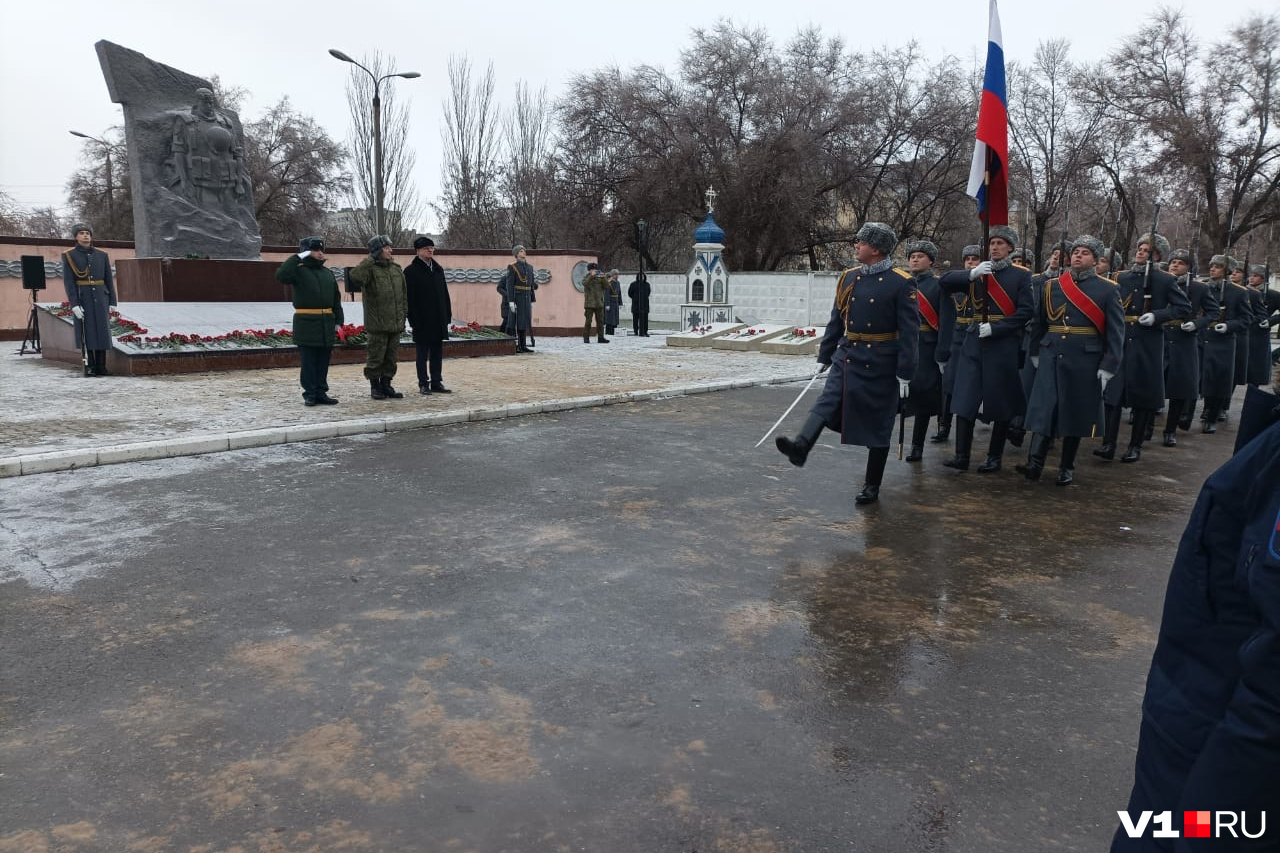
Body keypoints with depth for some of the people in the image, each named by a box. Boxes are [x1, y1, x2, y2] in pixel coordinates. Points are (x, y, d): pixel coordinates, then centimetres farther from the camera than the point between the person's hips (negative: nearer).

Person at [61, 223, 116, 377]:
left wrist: (112, 302, 4)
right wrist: (74, 304, -14)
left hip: (100, 297, 3)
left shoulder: (102, 255, 9)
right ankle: (89, 367, 5)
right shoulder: (69, 256, 0)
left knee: (102, 331, 2)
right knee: (86, 332, -1)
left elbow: (108, 280, 9)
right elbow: (68, 281, -5)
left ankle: (101, 366, 9)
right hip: (82, 298, -3)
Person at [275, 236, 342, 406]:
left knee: (323, 361, 9)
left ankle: (321, 392, 16)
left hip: (327, 324, 5)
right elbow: (281, 275, -22)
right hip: (306, 323, -5)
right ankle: (310, 394, 6)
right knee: (308, 361, -1)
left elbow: (336, 299, 17)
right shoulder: (299, 271, -1)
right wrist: (298, 257, -16)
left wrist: (338, 321, 10)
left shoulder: (328, 273, 16)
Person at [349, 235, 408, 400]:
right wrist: (370, 260, -22)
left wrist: (404, 314, 14)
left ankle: (386, 384, 22)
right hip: (377, 324, -6)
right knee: (376, 357, 1)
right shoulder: (370, 269, -7)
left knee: (391, 357, 11)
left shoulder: (396, 268, 12)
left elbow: (403, 294, 18)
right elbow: (355, 276, -29)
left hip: (395, 324, 6)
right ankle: (375, 386, 12)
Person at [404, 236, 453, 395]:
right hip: (422, 321, -6)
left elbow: (445, 294, 16)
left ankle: (436, 382, 17)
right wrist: (414, 320, -15)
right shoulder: (411, 271, -6)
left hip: (439, 320, 6)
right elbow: (409, 298, -10)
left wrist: (447, 315, 9)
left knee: (437, 353, 10)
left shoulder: (438, 269, 14)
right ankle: (423, 384, 9)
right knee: (423, 354, 2)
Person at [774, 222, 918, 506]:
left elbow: (909, 331, -11)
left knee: (877, 426, 4)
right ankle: (801, 446, -37)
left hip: (880, 365, -4)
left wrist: (905, 374, -14)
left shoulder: (901, 283, -10)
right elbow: (836, 320, 13)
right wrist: (824, 356, 13)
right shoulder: (849, 277, 7)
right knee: (826, 402, -18)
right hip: (846, 357, 5)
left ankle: (872, 486, 14)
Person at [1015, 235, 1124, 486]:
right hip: (1050, 358, 2)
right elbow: (1038, 322, 15)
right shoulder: (1051, 285, 8)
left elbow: (1115, 332, -2)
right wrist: (1034, 352, 12)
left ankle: (1067, 468, 16)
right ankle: (1035, 463, -9)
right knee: (1043, 409, -6)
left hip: (1085, 362, -2)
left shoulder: (1108, 290, 0)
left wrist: (1108, 366, -8)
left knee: (1075, 414, 6)